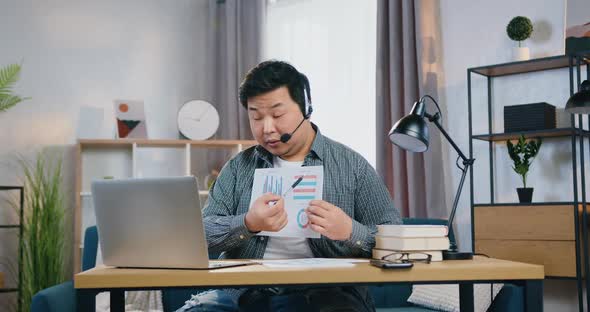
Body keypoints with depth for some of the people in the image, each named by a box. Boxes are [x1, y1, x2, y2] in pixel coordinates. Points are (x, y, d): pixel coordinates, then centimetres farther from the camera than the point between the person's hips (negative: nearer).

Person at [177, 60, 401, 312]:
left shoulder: (353, 166, 6)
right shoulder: (238, 167, 14)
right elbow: (201, 234, 4)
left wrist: (350, 232, -17)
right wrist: (247, 225, -16)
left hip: (323, 292, -2)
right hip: (245, 290, 2)